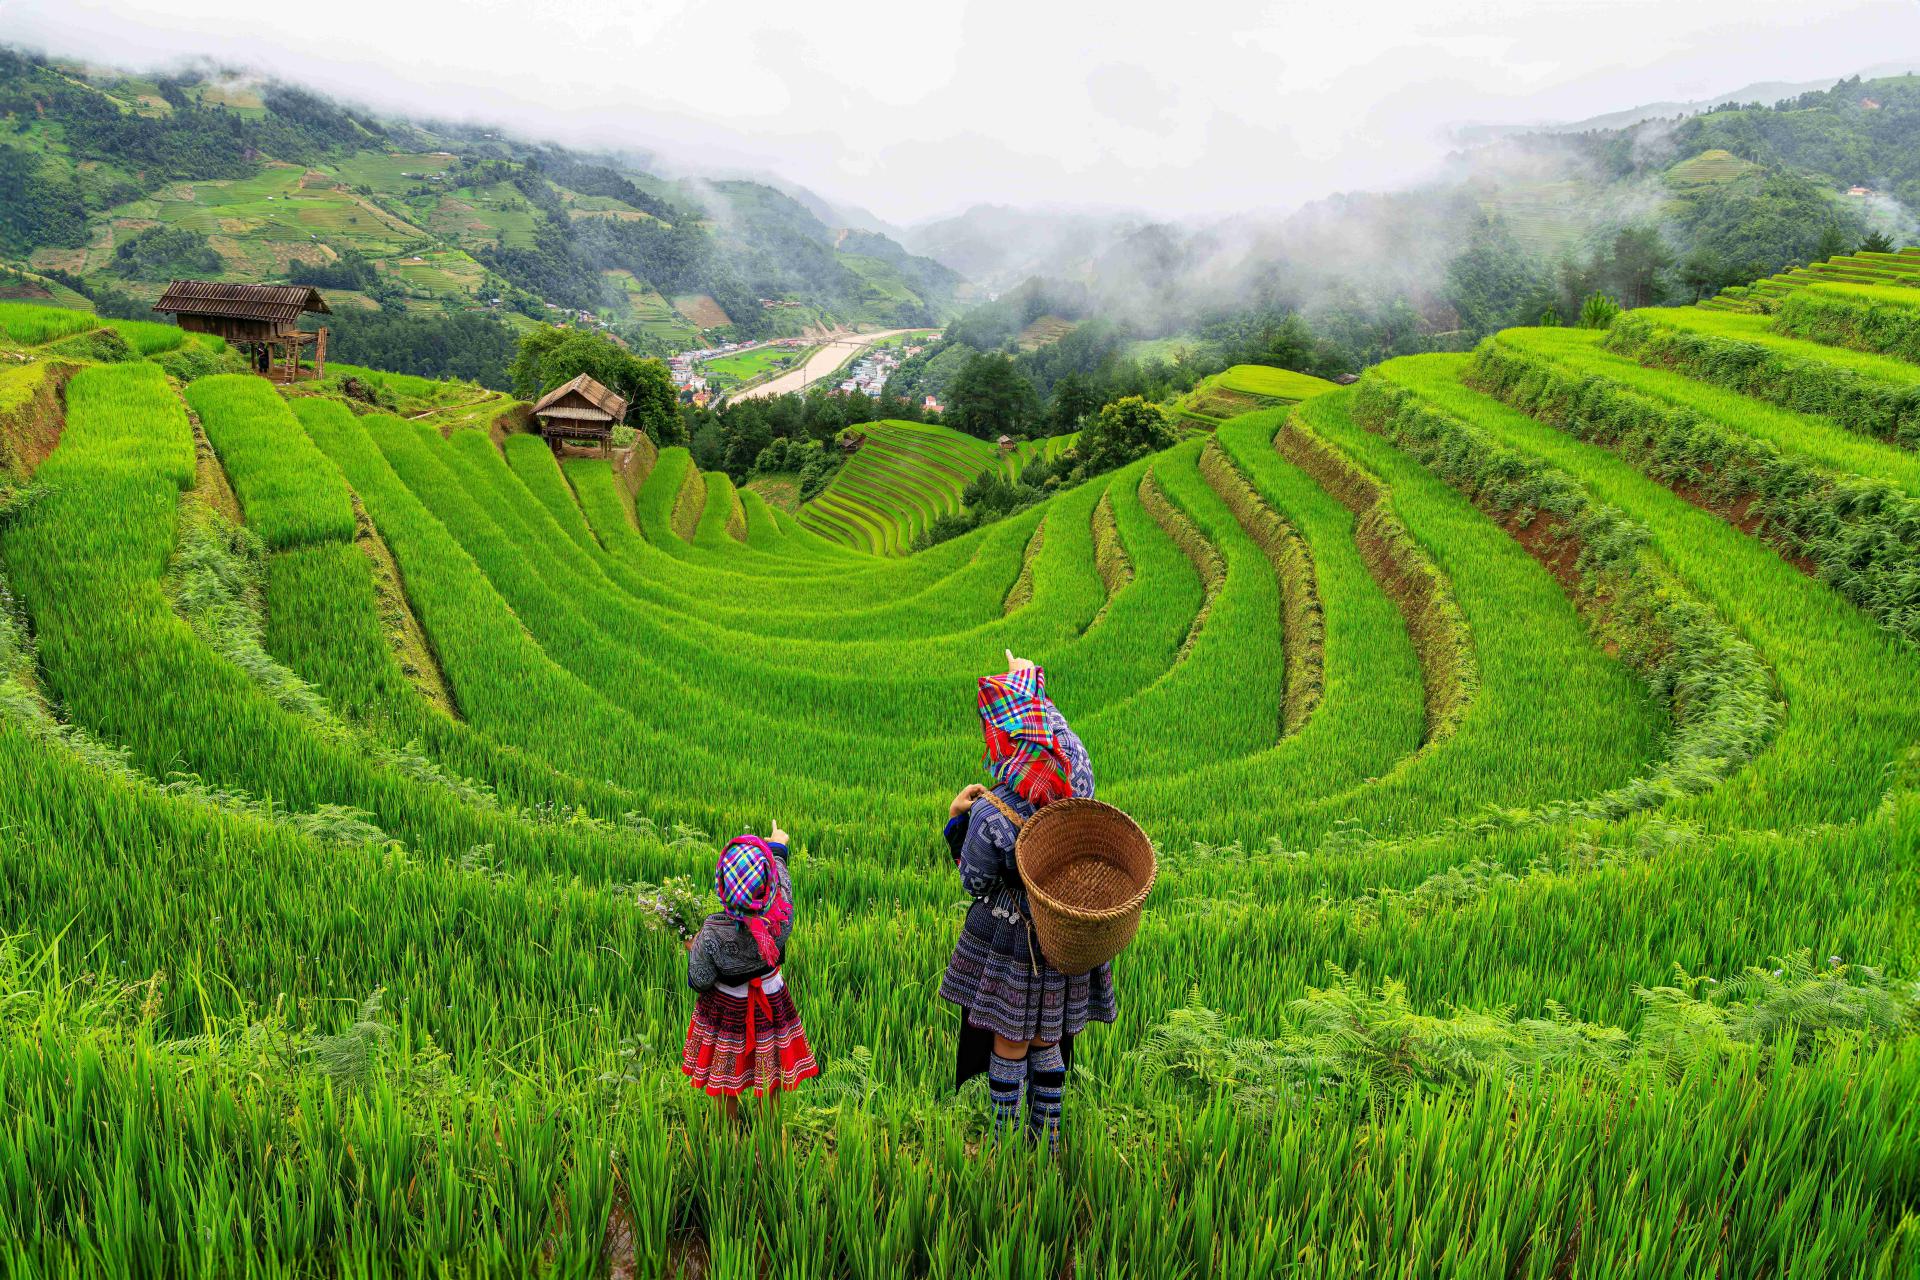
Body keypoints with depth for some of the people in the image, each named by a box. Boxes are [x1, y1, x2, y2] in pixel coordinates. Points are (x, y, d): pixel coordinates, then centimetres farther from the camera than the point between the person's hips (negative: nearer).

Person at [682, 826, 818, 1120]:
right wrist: (778, 848, 15)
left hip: (727, 1007, -2)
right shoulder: (782, 914, -29)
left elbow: (701, 982, -18)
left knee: (725, 1072, 24)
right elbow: (783, 876, -6)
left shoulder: (712, 932, -34)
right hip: (771, 1001, 2)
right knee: (770, 1071, 26)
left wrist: (693, 950, 2)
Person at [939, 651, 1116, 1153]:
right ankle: (1047, 1140, 35)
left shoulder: (990, 814, -26)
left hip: (1010, 938, -5)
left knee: (1008, 1043, 13)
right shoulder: (1077, 775, -15)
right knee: (1047, 1041, 22)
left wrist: (955, 819, -2)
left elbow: (975, 882, -11)